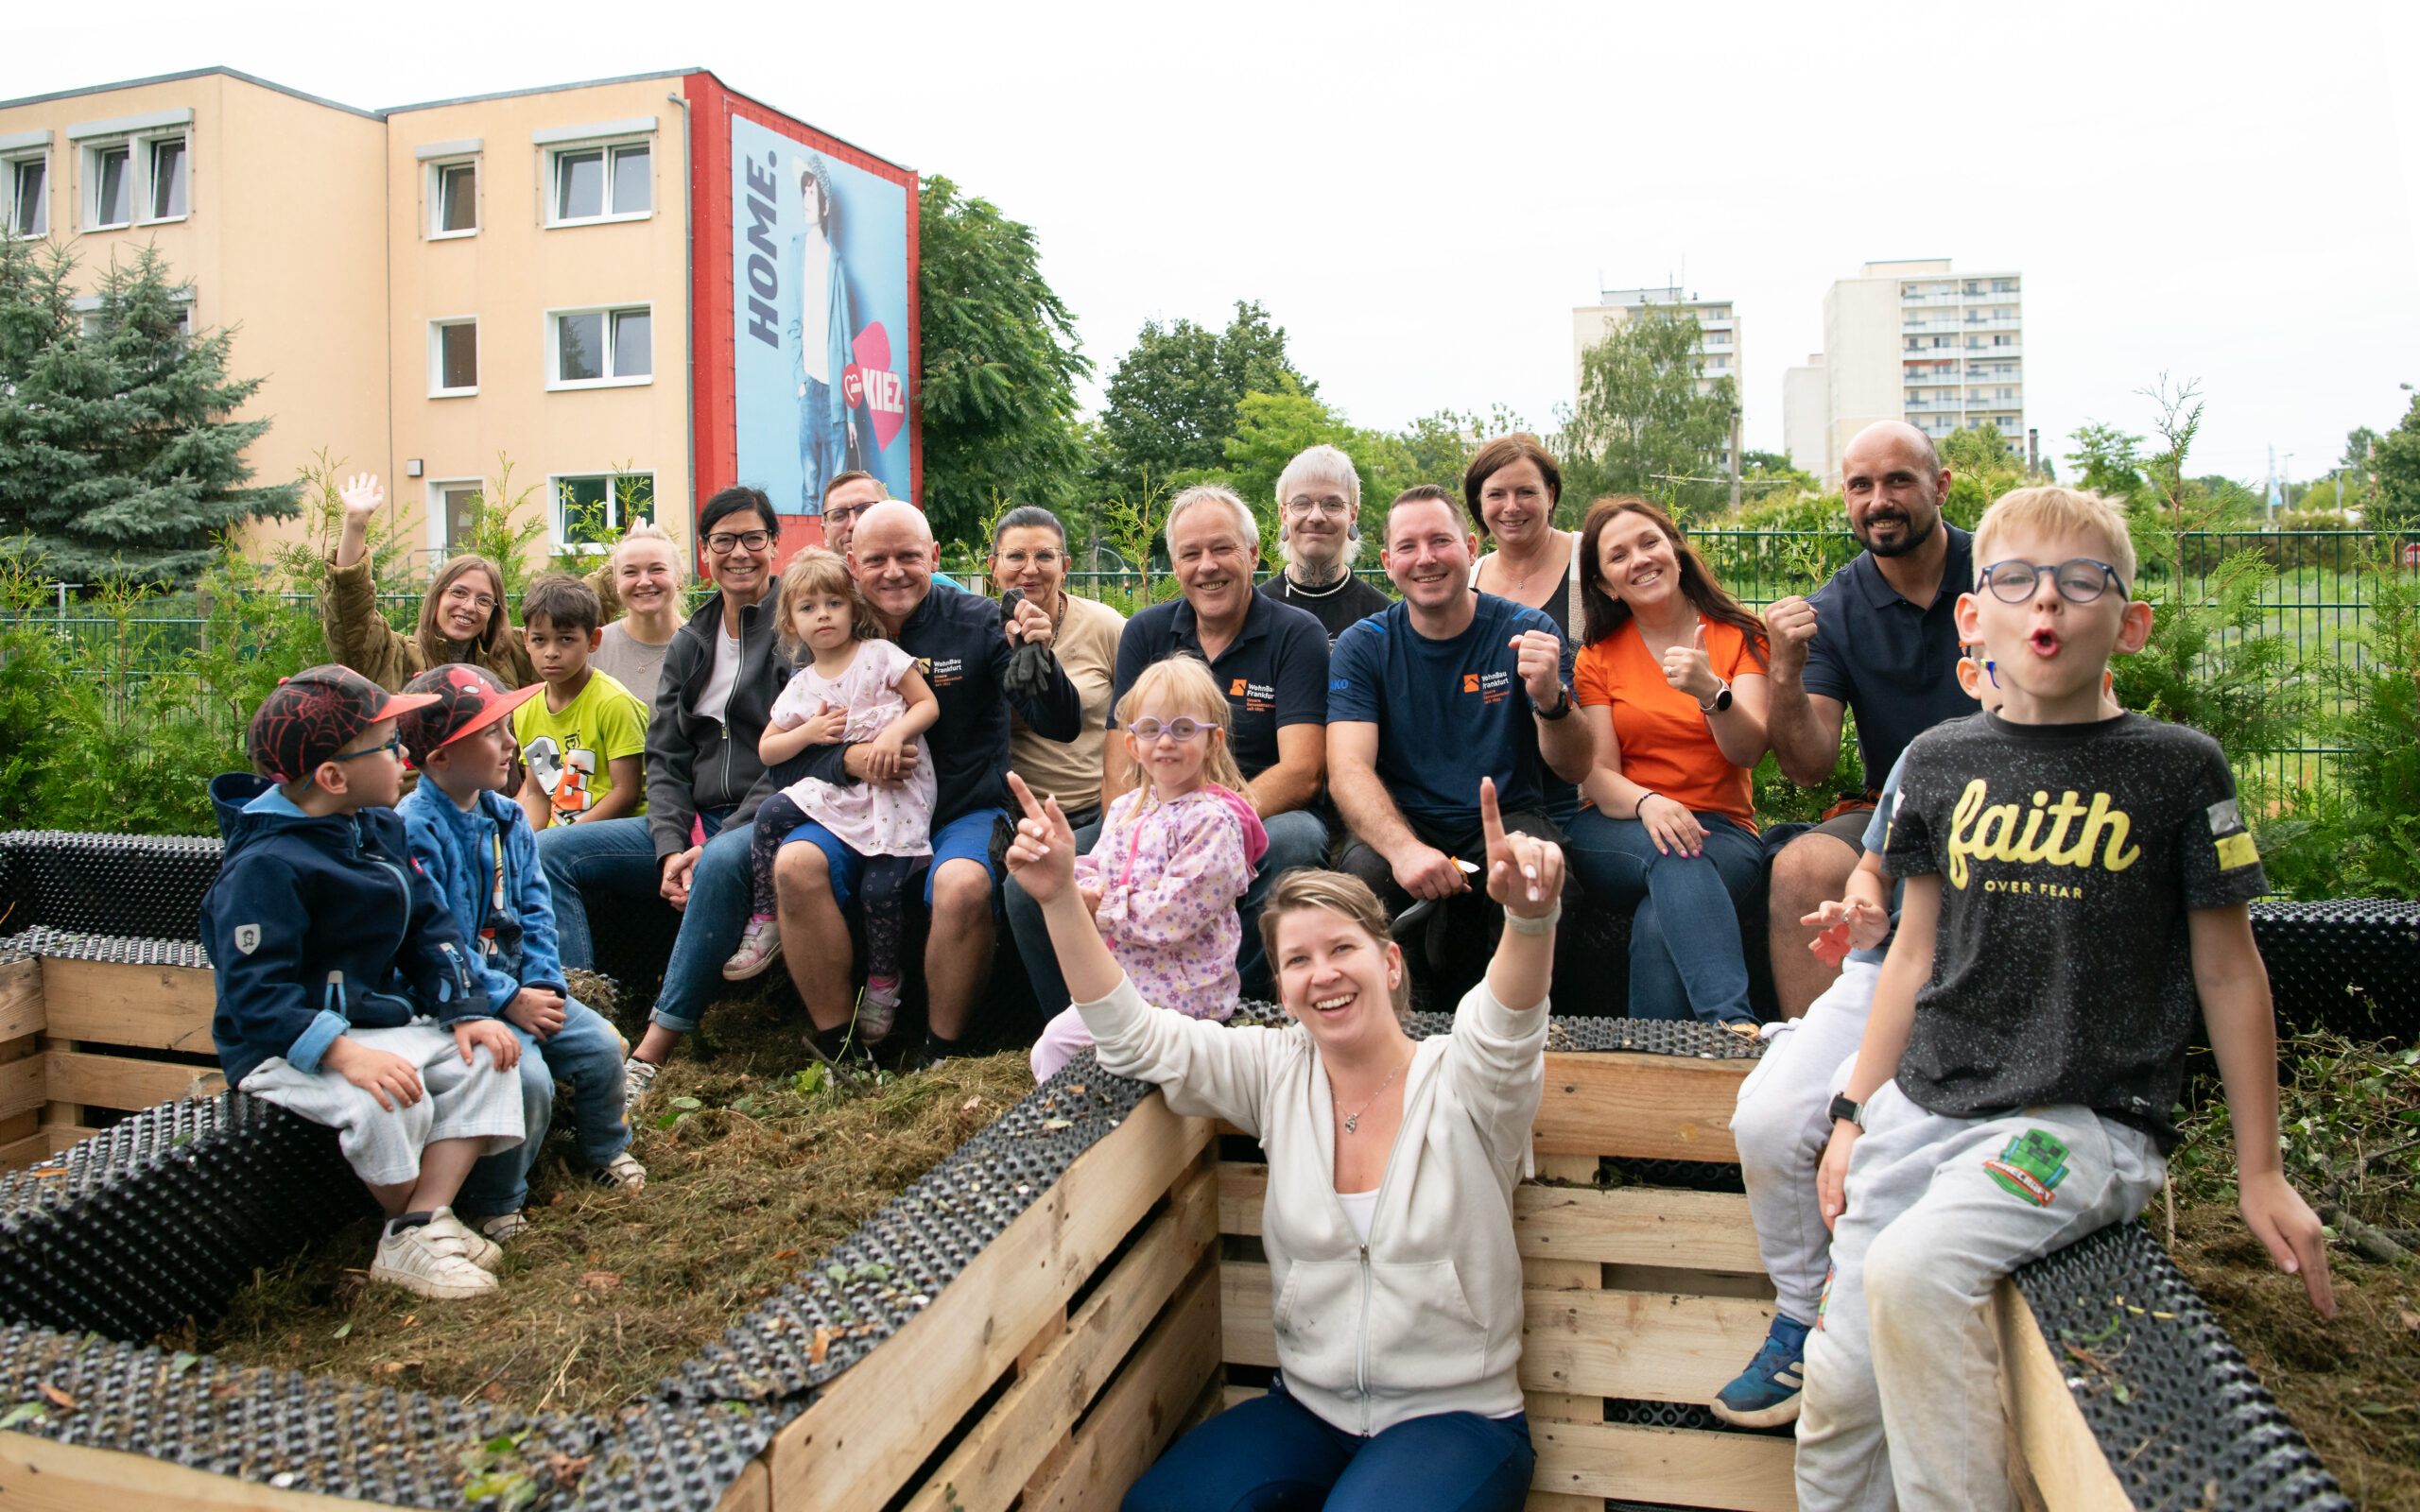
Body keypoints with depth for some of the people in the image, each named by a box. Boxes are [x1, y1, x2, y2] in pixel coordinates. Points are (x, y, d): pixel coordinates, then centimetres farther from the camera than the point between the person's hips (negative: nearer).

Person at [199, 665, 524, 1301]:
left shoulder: (380, 828, 7)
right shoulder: (264, 867, -20)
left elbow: (429, 926, 9)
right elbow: (256, 994, -26)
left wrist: (467, 1011, -5)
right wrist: (346, 1055, -39)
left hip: (379, 1021, 8)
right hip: (283, 1048, -8)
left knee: (485, 1059, -11)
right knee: (389, 1099, -33)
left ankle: (427, 1219, -15)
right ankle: (408, 1230, -6)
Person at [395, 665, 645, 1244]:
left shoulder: (508, 817, 8)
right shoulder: (414, 830, -18)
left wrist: (544, 984, -5)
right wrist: (507, 1001, -21)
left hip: (519, 985, 7)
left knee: (599, 1043, -3)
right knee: (526, 1076, -25)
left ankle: (605, 1149, 26)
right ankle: (494, 1204, -1)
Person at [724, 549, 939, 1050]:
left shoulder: (880, 655, -1)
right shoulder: (801, 686, 11)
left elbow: (928, 704, -3)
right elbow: (767, 750, 14)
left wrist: (894, 734, -19)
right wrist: (808, 732, -3)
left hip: (897, 788, -4)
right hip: (837, 790, 5)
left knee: (881, 888, -15)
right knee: (772, 814, -16)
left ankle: (883, 986, 6)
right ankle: (765, 922, -2)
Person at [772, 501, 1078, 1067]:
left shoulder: (977, 622, -1)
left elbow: (1061, 726, -9)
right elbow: (790, 758, 4)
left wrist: (1037, 658, -28)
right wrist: (850, 759, -17)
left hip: (964, 813, -2)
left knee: (963, 885, -34)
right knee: (795, 866, -26)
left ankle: (941, 1053, -13)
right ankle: (838, 1050, -10)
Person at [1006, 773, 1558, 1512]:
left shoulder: (1458, 1079, -9)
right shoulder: (1279, 1074, 1)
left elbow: (1507, 1028, -32)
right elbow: (1131, 1034, -5)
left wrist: (1530, 917, -55)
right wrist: (1060, 897, -18)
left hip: (1458, 1417, -3)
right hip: (1308, 1409, 4)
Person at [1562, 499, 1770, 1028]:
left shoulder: (1740, 637, 6)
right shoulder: (1599, 657, 10)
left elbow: (1748, 752, -9)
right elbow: (1598, 774, -2)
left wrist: (1711, 691, -29)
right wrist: (1647, 803, -25)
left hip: (1723, 831, 0)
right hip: (1617, 836, 0)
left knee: (1660, 920, -33)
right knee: (1674, 852, -35)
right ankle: (1733, 1019, -48)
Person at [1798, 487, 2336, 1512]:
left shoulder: (2177, 769, -1)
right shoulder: (1939, 762, 8)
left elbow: (2228, 974, 4)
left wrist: (2261, 1173, 6)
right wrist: (1856, 1114, 11)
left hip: (2085, 1120, -4)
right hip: (1926, 1106, 4)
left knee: (1912, 1270, -31)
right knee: (1840, 1386, 1)